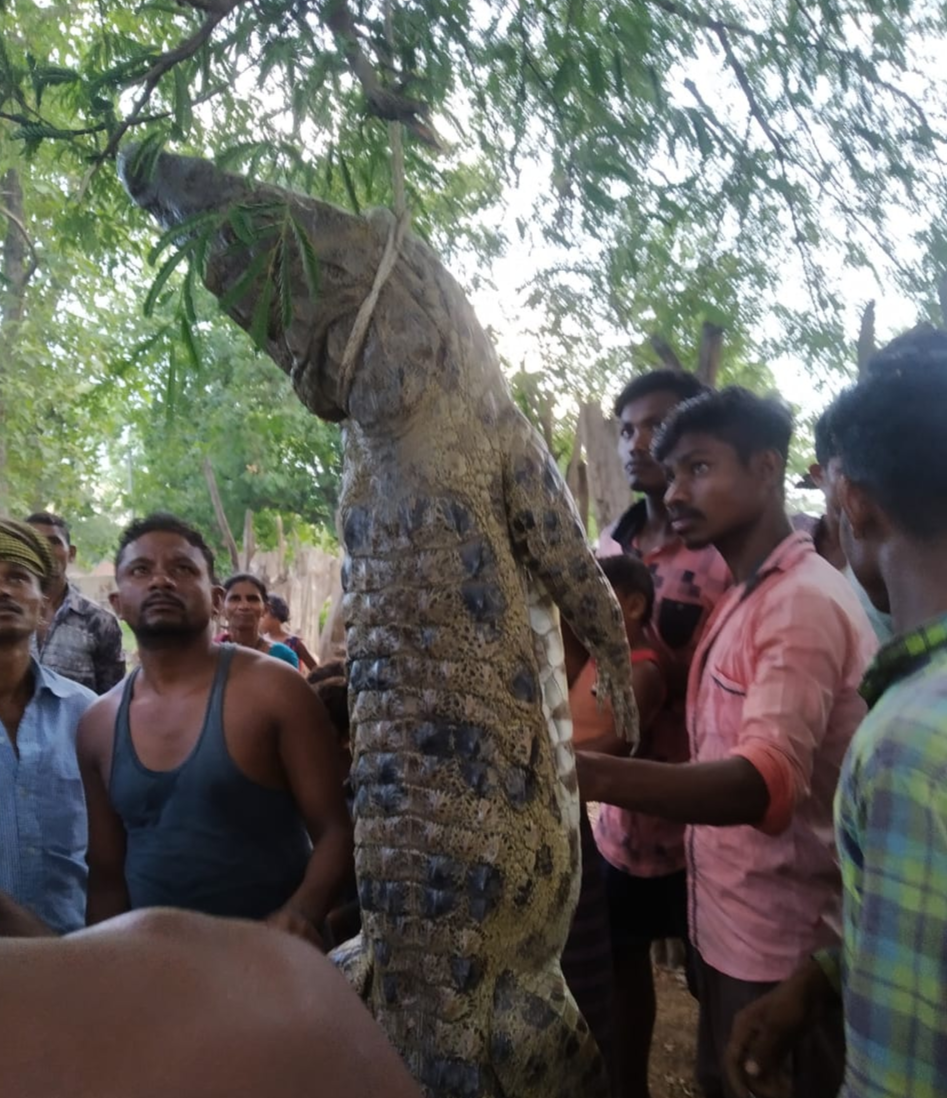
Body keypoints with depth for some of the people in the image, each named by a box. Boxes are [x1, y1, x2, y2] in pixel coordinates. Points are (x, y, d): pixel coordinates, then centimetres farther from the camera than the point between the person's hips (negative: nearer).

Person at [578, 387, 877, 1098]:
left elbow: (767, 781, -37)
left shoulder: (805, 602, -22)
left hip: (781, 949, -9)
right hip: (728, 930, 9)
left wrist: (591, 774, -51)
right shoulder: (743, 597, 11)